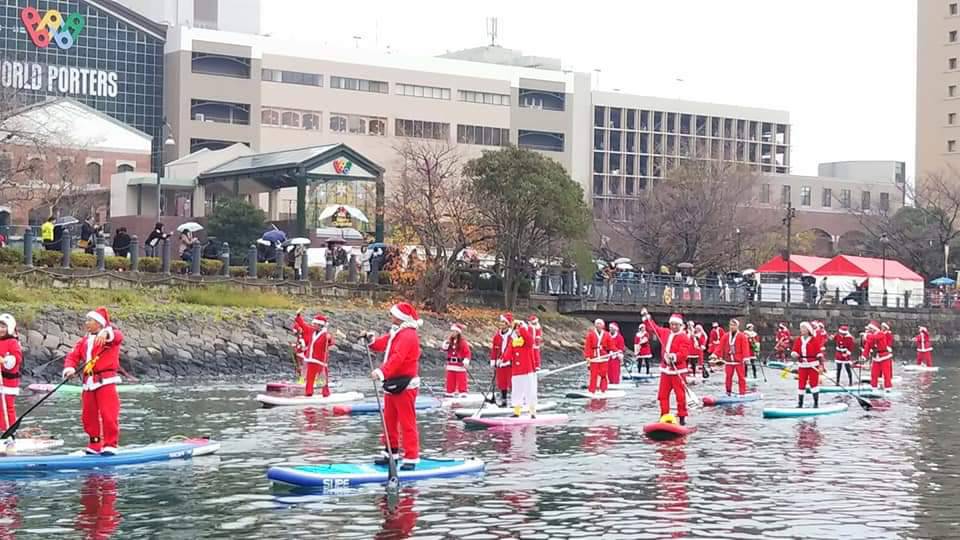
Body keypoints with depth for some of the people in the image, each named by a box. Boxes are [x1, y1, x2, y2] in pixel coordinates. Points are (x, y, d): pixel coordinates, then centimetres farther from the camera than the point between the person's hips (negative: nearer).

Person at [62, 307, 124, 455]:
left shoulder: (110, 335, 0)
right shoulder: (83, 341, 19)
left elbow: (118, 336, -24)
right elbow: (73, 356, 10)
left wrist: (106, 333, -46)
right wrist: (69, 368, -11)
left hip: (106, 381, -7)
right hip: (88, 383, 7)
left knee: (108, 414, -11)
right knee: (88, 415, 10)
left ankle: (110, 444, -4)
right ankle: (95, 445, 22)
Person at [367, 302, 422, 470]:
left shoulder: (408, 335, -16)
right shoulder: (395, 333, 17)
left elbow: (397, 357, -29)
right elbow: (381, 345, 16)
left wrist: (381, 372, -38)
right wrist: (371, 341, -5)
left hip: (405, 385, -10)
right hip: (392, 383, 10)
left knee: (407, 423, -7)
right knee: (389, 421, 16)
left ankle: (411, 458, -5)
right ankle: (392, 453, 26)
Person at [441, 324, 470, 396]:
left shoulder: (463, 342, -8)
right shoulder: (450, 341, 9)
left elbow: (467, 352, -9)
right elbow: (445, 348, 4)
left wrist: (466, 360, -18)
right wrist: (447, 341, -10)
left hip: (460, 364, -5)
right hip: (451, 364, 5)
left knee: (461, 379, -3)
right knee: (450, 379, 8)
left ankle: (463, 392, 1)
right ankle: (450, 392, 15)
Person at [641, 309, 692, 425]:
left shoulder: (684, 338, -9)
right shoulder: (665, 333, 10)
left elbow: (683, 353, -20)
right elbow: (653, 328, 23)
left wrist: (674, 357, -35)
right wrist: (646, 317, 17)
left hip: (678, 371, -6)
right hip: (665, 370, 6)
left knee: (680, 395, -6)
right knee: (662, 395, 7)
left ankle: (682, 417, 2)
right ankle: (664, 415, 17)